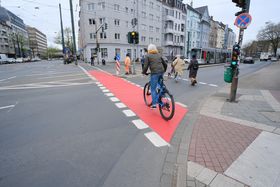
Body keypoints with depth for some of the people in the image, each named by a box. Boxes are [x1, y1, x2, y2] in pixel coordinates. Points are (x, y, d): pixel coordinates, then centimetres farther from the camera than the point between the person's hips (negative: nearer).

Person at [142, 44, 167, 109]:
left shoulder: (148, 56, 6)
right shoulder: (159, 55, 20)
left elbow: (146, 66, -4)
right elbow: (165, 64, 20)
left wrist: (144, 72, 13)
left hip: (154, 73, -5)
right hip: (161, 72, 5)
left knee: (153, 89, 1)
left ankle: (154, 104, -1)